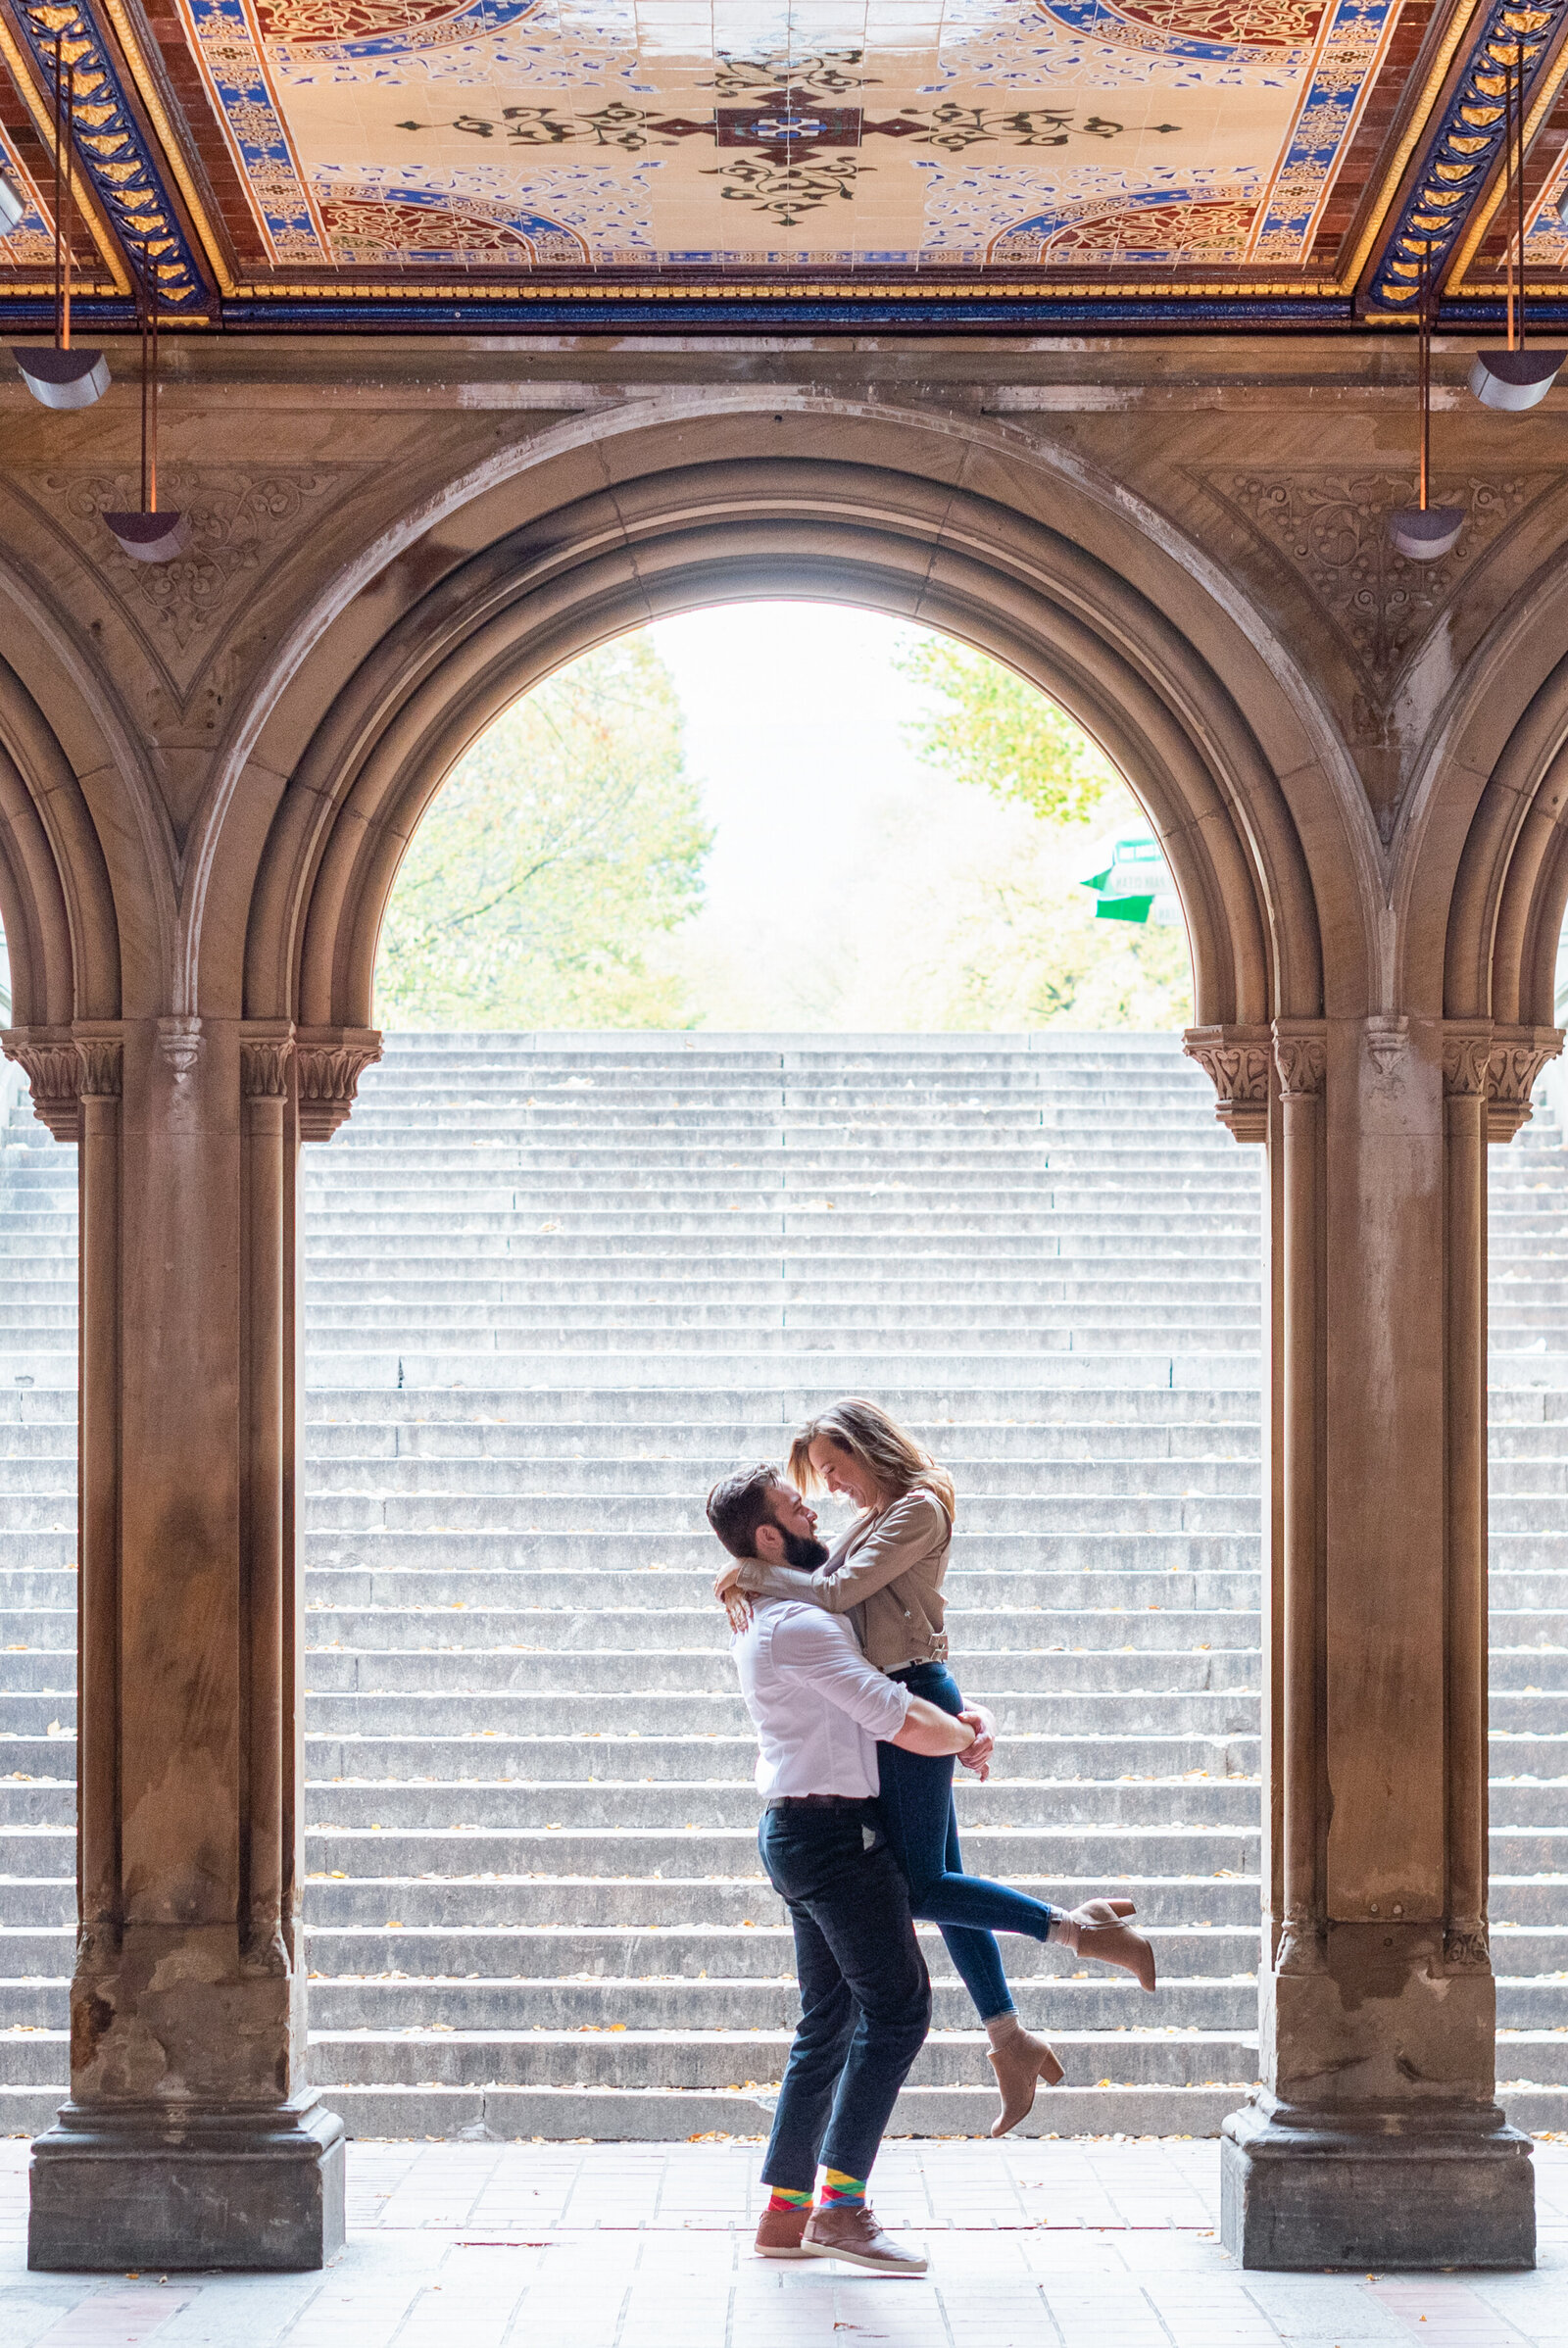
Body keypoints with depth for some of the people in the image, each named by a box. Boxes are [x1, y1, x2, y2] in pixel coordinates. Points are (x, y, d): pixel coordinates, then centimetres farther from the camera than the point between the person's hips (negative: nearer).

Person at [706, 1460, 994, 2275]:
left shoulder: (771, 1619, 17)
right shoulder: (797, 1626, -17)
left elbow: (893, 1685, 25)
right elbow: (902, 1724, -20)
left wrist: (964, 1717, 9)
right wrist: (967, 1738, -1)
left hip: (798, 1832, 10)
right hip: (832, 1830, -10)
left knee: (829, 2024, 12)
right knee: (896, 2007, -9)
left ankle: (785, 2213, 13)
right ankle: (841, 2207, -12)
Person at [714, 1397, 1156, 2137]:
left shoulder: (917, 1508, -11)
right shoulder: (878, 1517, 19)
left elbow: (839, 1593, -18)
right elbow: (829, 1581, 15)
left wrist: (753, 1573, -9)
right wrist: (794, 1543, -3)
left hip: (912, 1700, -10)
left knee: (923, 1888, -8)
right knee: (940, 1882, 11)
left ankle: (1076, 1928, -4)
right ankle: (1010, 2039, 18)